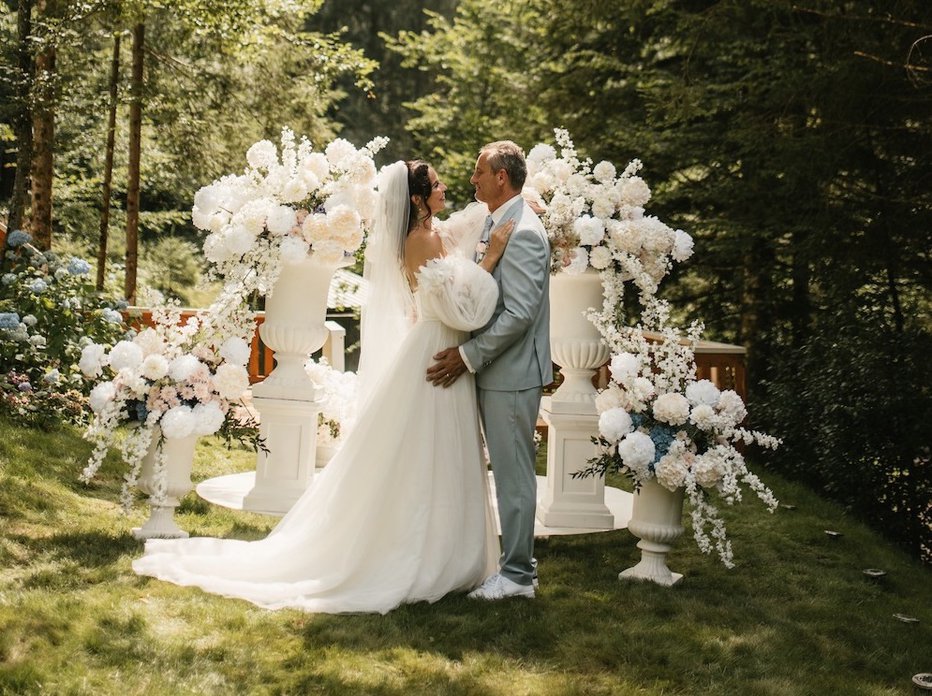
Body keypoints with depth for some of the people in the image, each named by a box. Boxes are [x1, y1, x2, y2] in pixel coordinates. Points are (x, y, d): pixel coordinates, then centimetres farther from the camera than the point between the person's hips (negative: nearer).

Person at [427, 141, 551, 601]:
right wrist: (468, 353, 11)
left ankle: (517, 575, 7)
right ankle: (517, 559, 25)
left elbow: (518, 314, -23)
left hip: (511, 373, -10)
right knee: (509, 472, 15)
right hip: (495, 372, 10)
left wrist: (468, 355, -20)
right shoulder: (496, 224, 14)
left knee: (514, 474, -2)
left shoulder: (522, 233, -17)